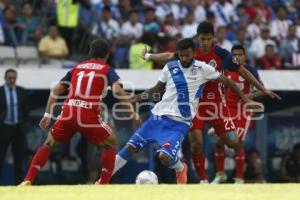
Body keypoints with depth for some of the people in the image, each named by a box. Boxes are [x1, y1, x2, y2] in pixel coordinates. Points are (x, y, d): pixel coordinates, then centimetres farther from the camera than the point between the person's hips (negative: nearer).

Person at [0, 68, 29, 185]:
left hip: (18, 128, 3)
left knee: (19, 157, 4)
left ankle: (18, 183, 10)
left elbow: (26, 110, 12)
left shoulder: (21, 92, 4)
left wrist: (23, 123, 10)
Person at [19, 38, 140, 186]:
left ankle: (28, 181, 7)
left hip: (68, 112, 3)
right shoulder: (107, 70, 10)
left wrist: (47, 114, 22)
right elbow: (117, 90, -7)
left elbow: (56, 90, 19)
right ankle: (103, 183, 6)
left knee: (49, 144, 20)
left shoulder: (77, 68, 22)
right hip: (89, 115, -3)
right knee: (111, 144, 17)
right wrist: (132, 111, -4)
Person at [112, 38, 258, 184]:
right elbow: (157, 89, 15)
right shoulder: (170, 67, 4)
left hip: (180, 123, -3)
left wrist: (244, 98, 3)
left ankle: (180, 169, 12)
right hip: (159, 116, 3)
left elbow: (226, 81, 5)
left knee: (165, 156, -22)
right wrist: (137, 98, 3)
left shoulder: (202, 68, -4)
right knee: (131, 147, 0)